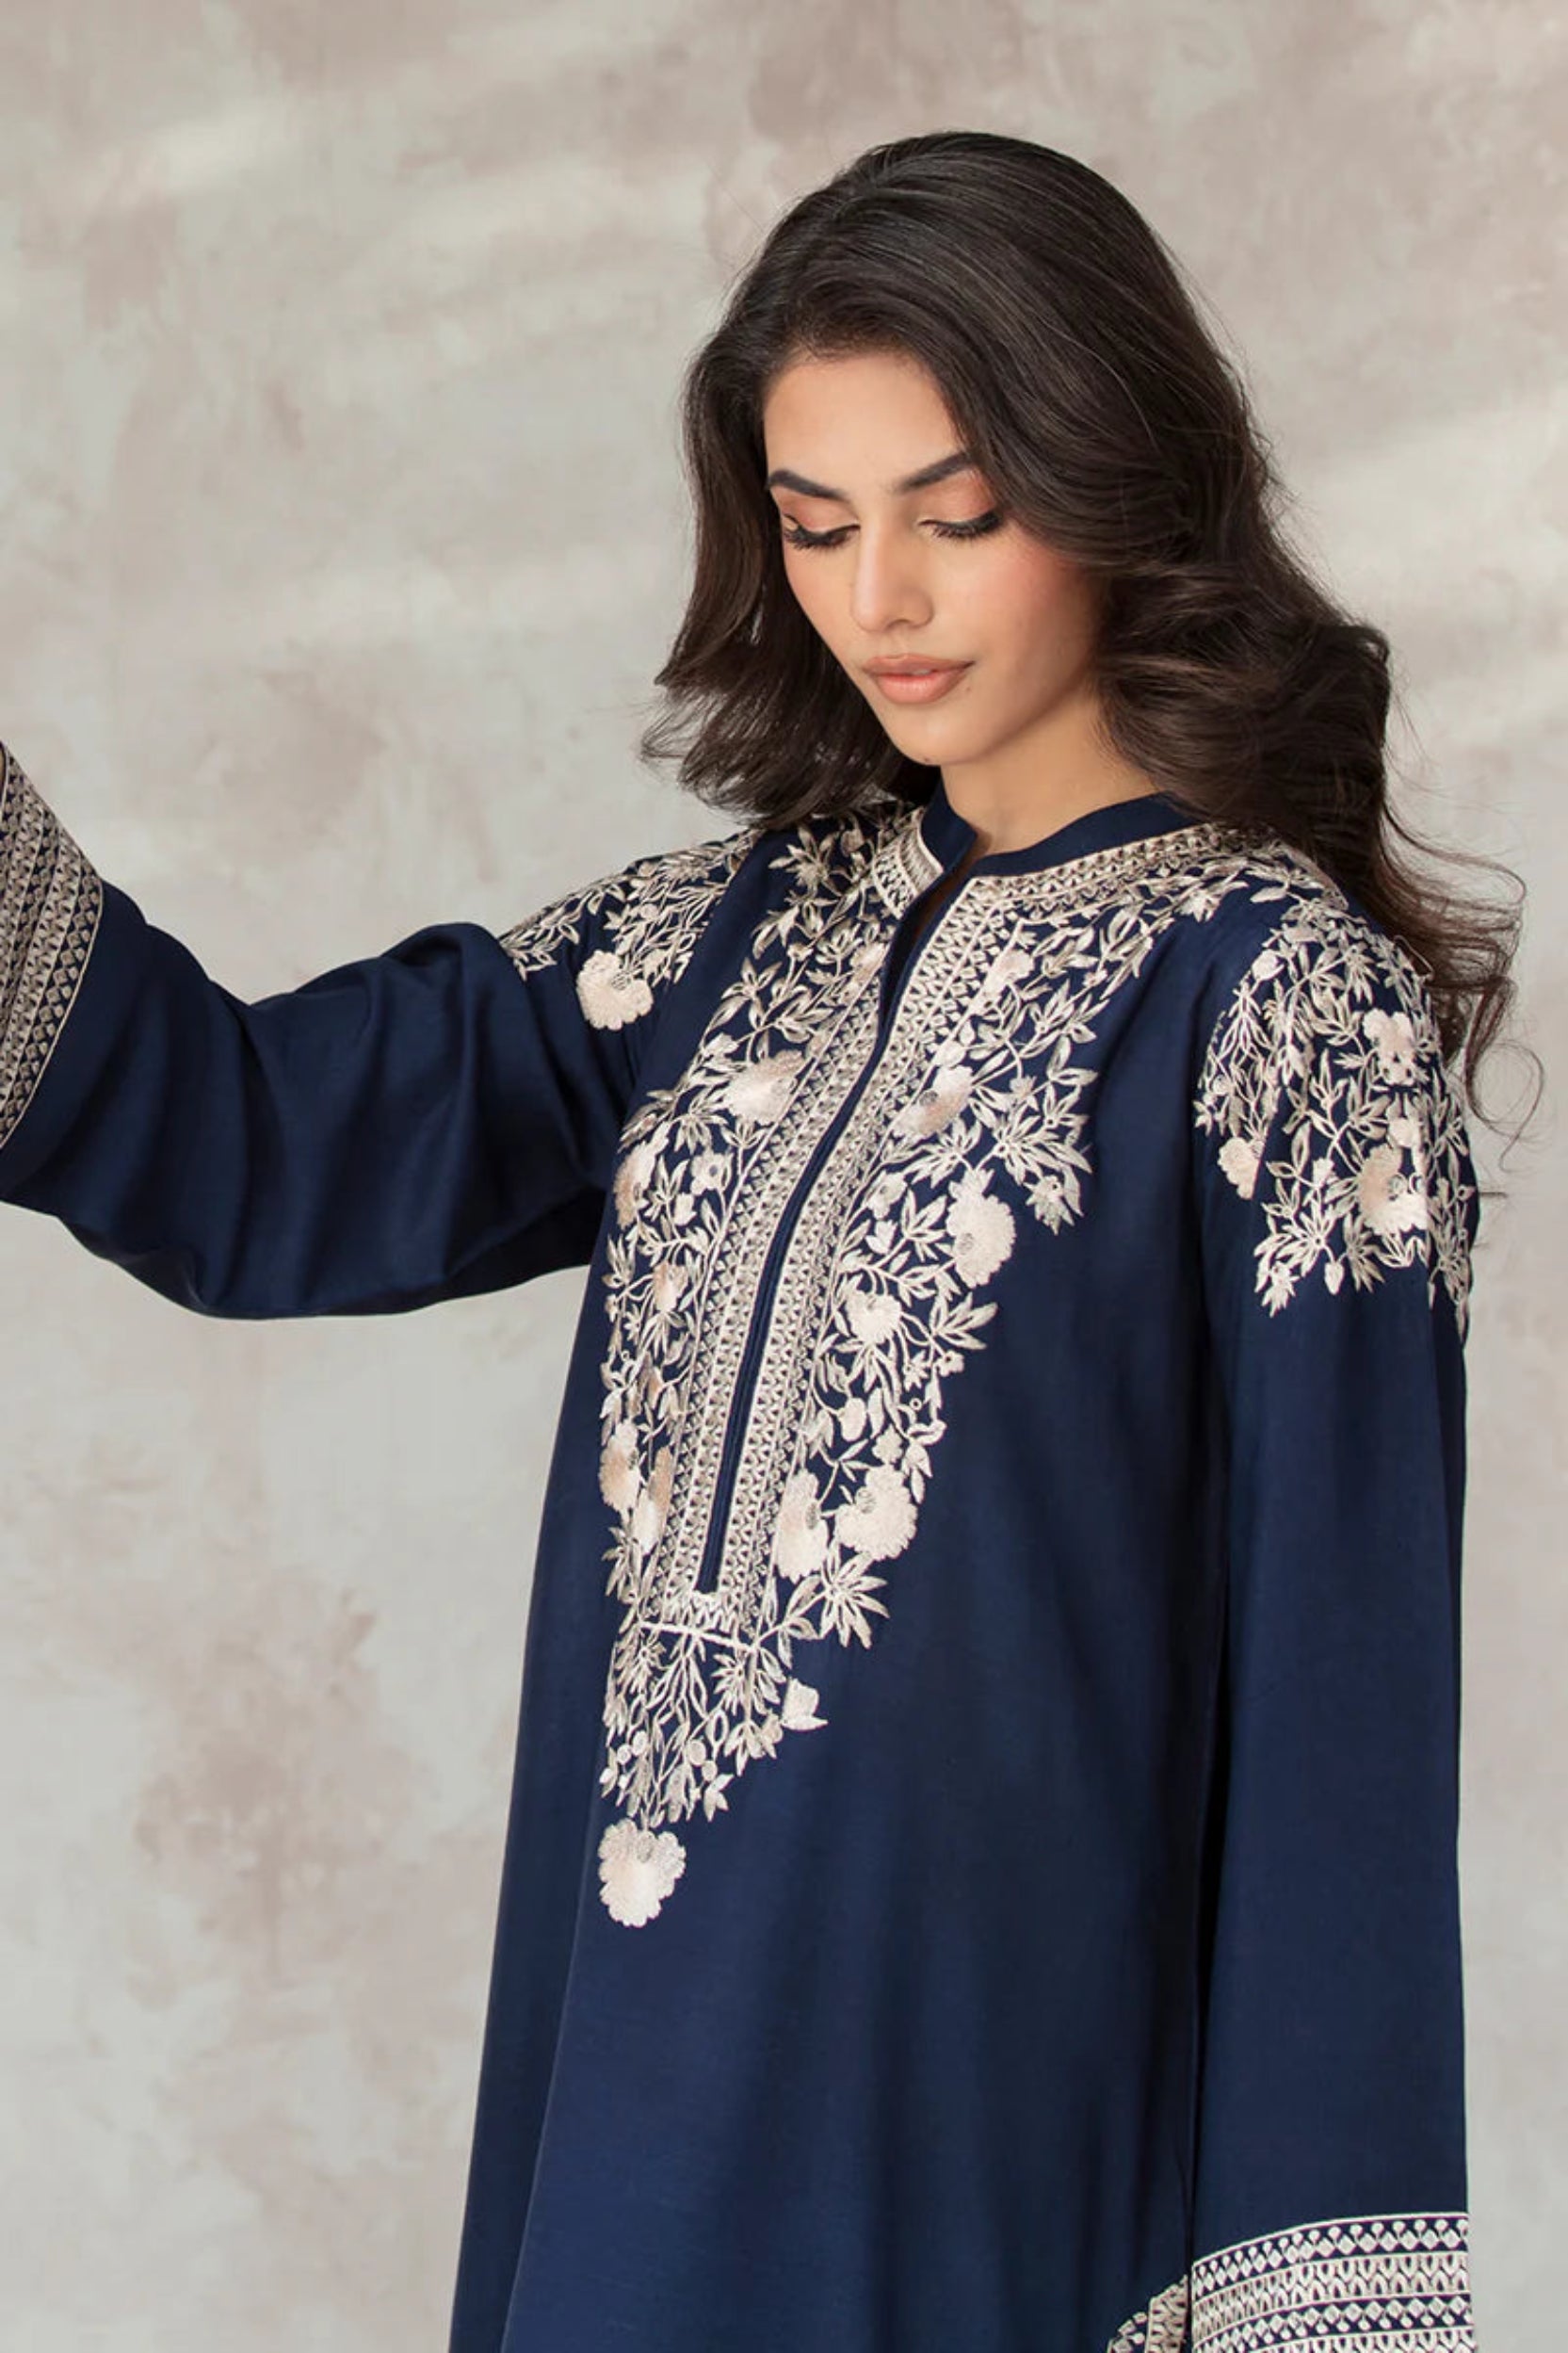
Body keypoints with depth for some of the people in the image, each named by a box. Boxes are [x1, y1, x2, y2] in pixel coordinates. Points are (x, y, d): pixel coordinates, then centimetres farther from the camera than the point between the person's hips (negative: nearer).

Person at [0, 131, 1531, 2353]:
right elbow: (252, 1158, 3)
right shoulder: (741, 933, 8)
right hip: (633, 2051, 5)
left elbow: (1344, 1661, -12)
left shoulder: (1286, 999, -10)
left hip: (994, 2087, -5)